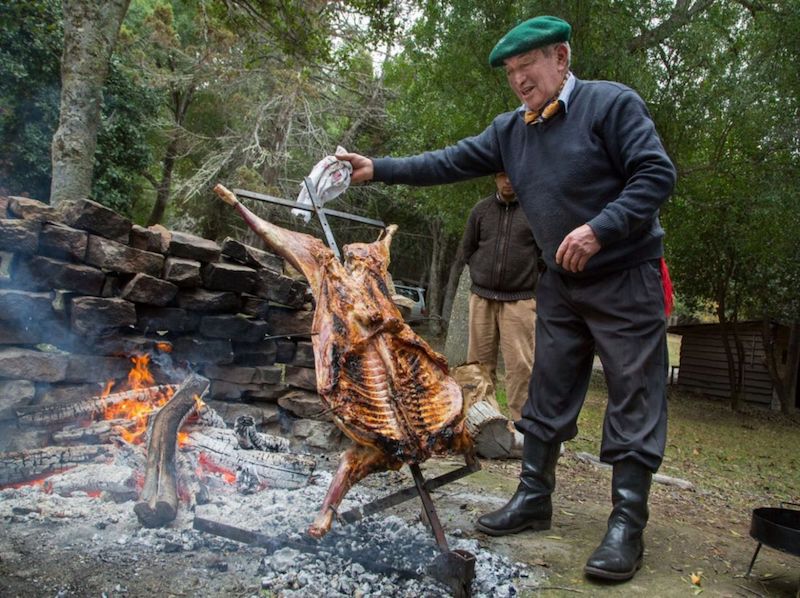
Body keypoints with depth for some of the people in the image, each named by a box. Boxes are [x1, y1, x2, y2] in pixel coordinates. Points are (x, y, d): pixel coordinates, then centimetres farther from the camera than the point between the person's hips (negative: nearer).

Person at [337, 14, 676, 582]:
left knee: (634, 401, -2)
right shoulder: (510, 131, 8)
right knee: (548, 395, 10)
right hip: (560, 284, 7)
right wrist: (379, 169, 2)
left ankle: (627, 524, 6)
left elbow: (657, 174, -16)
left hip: (626, 279, -6)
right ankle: (534, 498, 22)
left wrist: (599, 228, -27)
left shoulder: (612, 103, -11)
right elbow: (449, 162, 7)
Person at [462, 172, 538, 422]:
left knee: (520, 364, -6)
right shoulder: (481, 209, 9)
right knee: (480, 360, 8)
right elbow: (467, 248, 19)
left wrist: (528, 276, 4)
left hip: (519, 299, -3)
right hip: (481, 297, 4)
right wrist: (482, 273, 11)